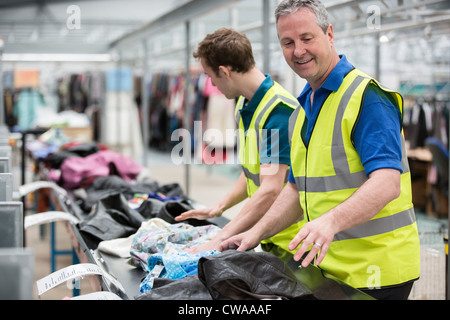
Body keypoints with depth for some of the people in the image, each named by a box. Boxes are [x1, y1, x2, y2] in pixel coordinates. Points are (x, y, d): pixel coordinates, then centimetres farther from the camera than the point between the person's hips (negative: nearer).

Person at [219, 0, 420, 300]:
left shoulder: (366, 96, -14)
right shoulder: (302, 109, 14)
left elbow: (386, 183, -26)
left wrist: (330, 221, -40)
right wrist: (257, 233, 7)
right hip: (329, 266, 8)